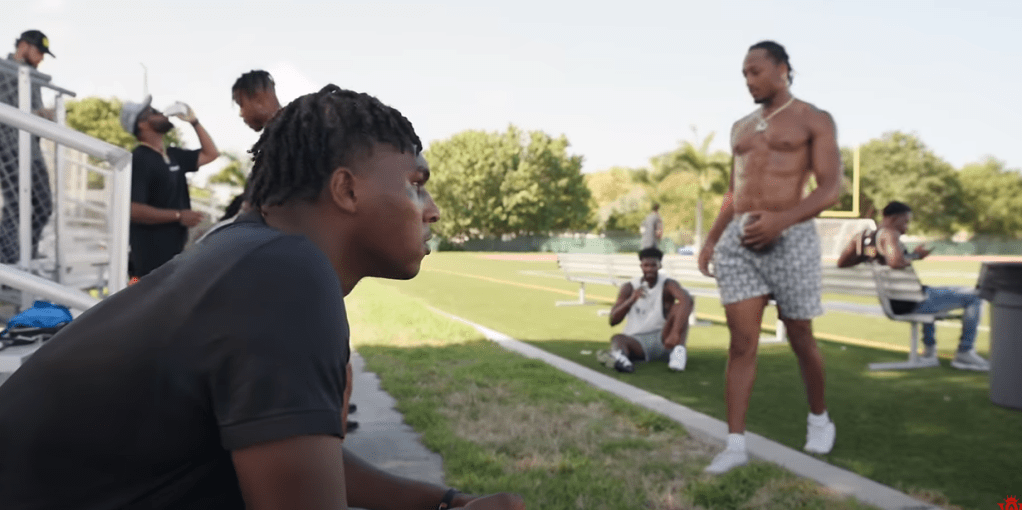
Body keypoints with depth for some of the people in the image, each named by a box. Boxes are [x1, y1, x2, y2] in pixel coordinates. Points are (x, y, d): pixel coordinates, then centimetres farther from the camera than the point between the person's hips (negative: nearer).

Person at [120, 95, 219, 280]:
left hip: (174, 252, 9)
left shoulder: (172, 155, 12)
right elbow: (134, 210, -23)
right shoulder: (139, 159, -14)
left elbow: (210, 154, 23)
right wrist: (178, 216, -20)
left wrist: (194, 121, 14)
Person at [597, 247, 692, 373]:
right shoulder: (629, 288, 6)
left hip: (663, 339, -1)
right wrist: (631, 300, -21)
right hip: (637, 340, 1)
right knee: (617, 338, -33)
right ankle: (618, 355, -69)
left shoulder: (668, 285, -2)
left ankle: (679, 350, -40)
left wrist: (675, 333, -43)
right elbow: (613, 321, -2)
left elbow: (688, 300, -27)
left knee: (680, 306, -22)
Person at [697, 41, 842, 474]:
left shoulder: (814, 121, 1)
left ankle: (820, 419, 33)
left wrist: (781, 219, -23)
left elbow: (831, 189, -8)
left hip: (790, 238, -4)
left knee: (800, 338, 9)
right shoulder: (741, 127, 18)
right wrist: (711, 238, 12)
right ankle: (736, 443, -1)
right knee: (741, 342, -2)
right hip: (737, 240, 4)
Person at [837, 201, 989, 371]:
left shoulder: (860, 236, 5)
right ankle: (965, 353, 8)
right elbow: (897, 263, -35)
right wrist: (914, 255, -16)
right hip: (910, 303, -9)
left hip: (890, 304, 9)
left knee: (928, 292, 42)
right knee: (974, 298, -2)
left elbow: (841, 263, 9)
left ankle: (929, 351, 40)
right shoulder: (890, 234, -18)